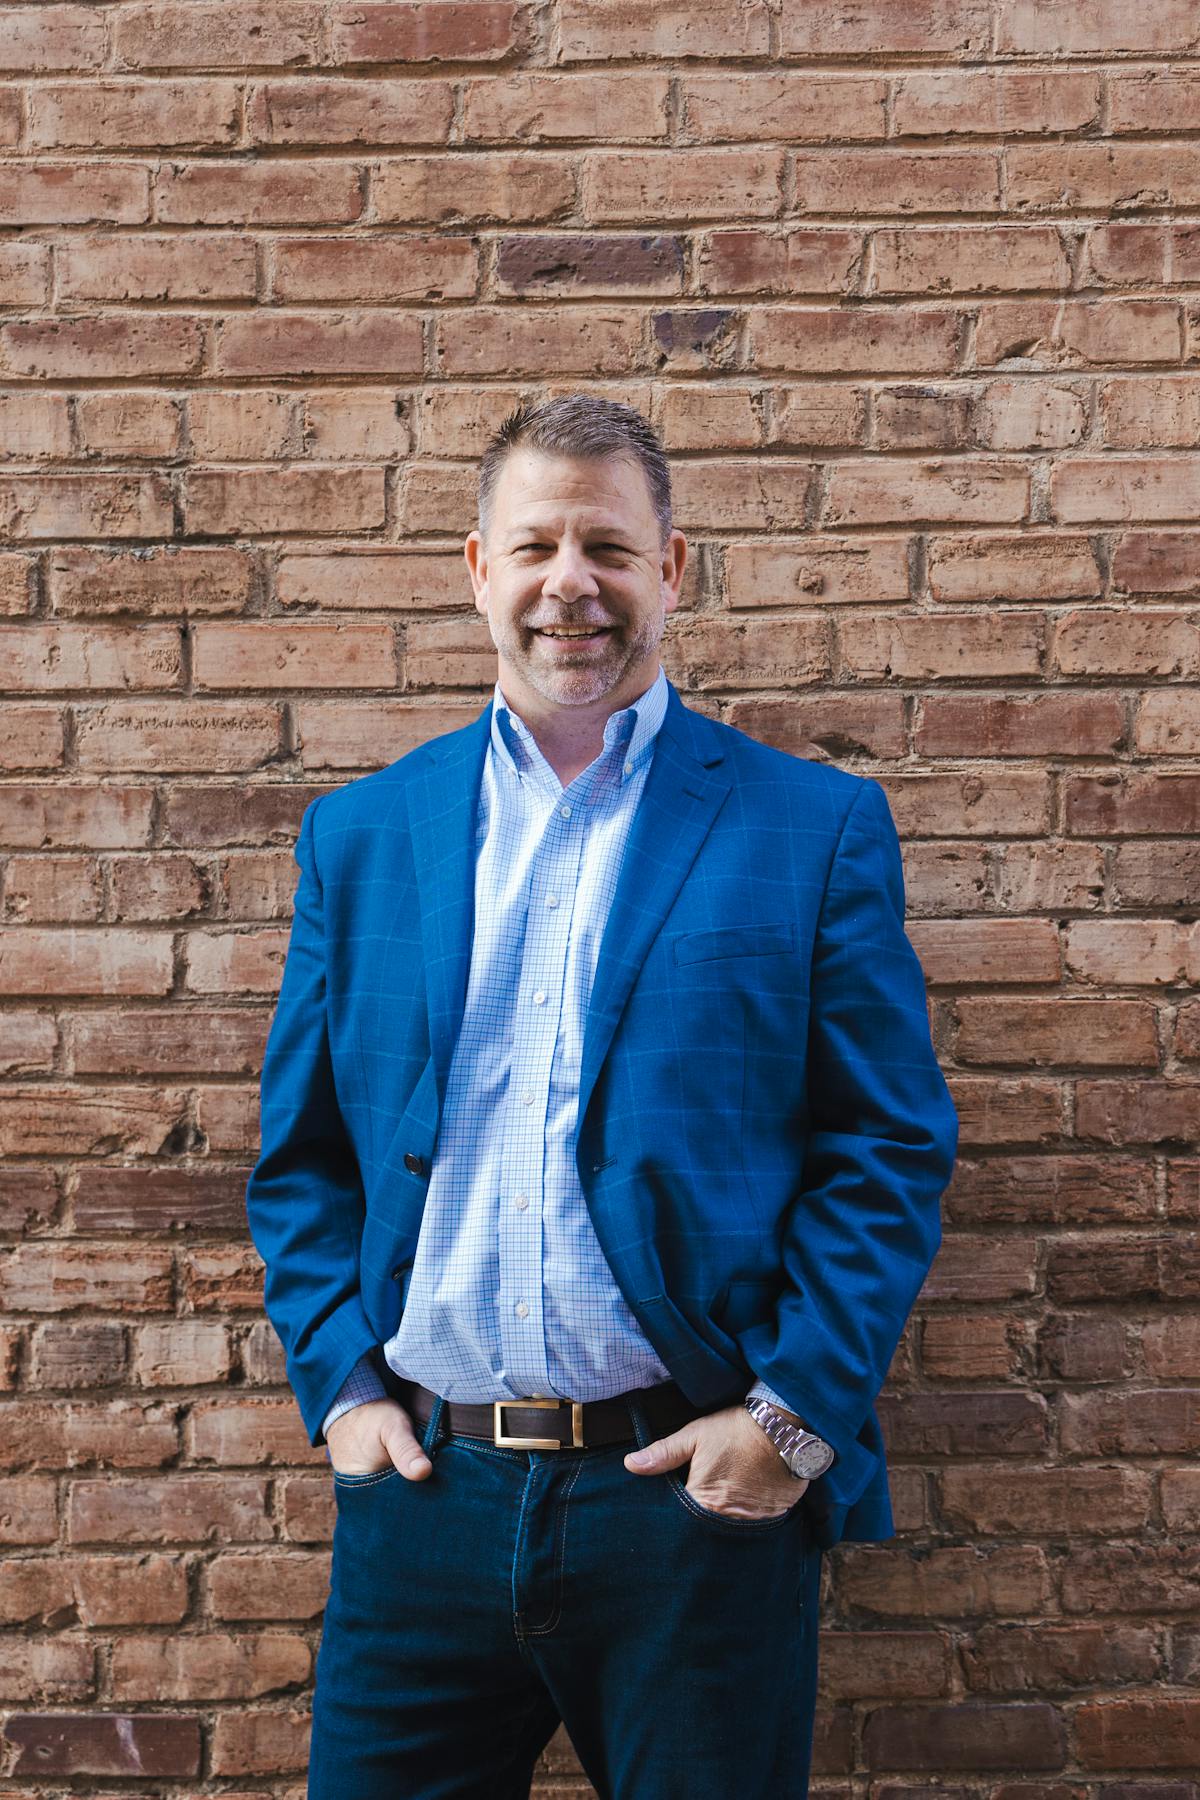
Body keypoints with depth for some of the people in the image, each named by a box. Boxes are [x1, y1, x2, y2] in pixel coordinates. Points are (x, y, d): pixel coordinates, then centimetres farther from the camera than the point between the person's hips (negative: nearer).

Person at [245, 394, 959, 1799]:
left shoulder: (817, 827, 0)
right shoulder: (359, 834, 8)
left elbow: (893, 1150, -2)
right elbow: (301, 1155, 11)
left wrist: (801, 1409, -10)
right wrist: (337, 1386, 0)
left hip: (703, 1493, -2)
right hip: (424, 1488, 2)